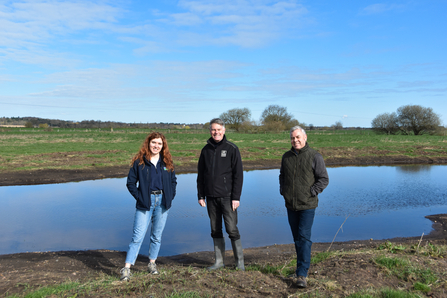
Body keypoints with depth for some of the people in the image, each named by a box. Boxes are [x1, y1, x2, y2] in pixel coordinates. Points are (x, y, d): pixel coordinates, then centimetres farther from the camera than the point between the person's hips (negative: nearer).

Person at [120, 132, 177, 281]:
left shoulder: (167, 162, 7)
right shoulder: (139, 161, -2)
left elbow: (173, 181, 16)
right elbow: (130, 182, 1)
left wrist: (170, 197, 5)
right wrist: (139, 197, -8)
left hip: (162, 202, 3)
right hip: (145, 203, -3)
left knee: (157, 236, 13)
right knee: (138, 236, -7)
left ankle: (152, 263, 28)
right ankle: (126, 268, -1)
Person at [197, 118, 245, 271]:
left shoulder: (232, 149, -3)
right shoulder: (206, 150, 9)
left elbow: (238, 174, -5)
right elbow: (200, 175, 12)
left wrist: (236, 197, -11)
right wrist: (200, 196, 7)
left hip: (227, 196, -4)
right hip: (211, 197, 4)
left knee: (232, 229, -3)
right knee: (215, 230, 10)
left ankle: (239, 261, 11)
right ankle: (219, 261, 22)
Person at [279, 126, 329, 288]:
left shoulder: (314, 156, -7)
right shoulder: (286, 156, 8)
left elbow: (324, 179, -4)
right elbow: (282, 175, 22)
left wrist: (312, 192, -13)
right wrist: (282, 190, 8)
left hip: (307, 205, -5)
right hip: (290, 205, 5)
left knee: (304, 238, -9)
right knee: (297, 238, 14)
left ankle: (302, 275, -5)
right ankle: (303, 265, 32)